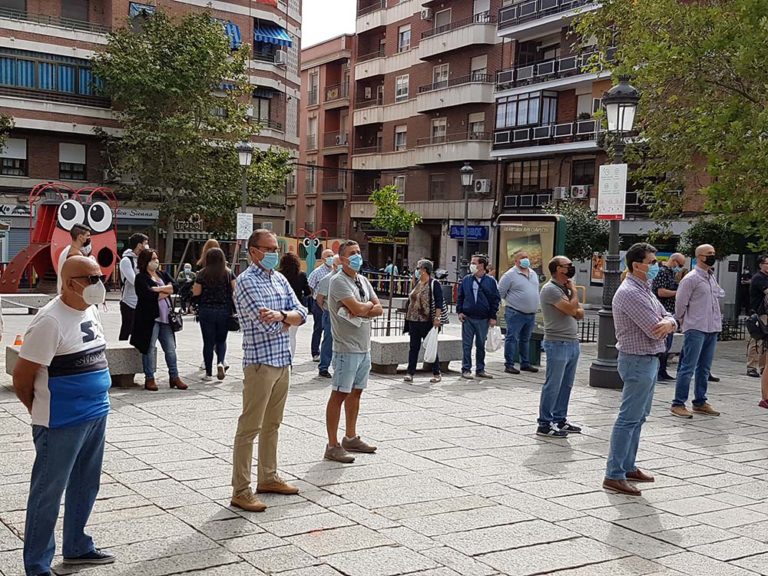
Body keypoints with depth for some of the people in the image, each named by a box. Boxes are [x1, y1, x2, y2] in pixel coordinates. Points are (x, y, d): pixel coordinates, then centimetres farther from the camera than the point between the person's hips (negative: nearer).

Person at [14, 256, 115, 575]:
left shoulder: (91, 312, 7)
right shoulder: (50, 320, -19)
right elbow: (22, 376, -16)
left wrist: (97, 401, 16)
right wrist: (40, 411, 0)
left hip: (96, 416, 8)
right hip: (61, 425, -8)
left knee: (85, 487, 20)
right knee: (48, 492, 4)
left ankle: (77, 547, 38)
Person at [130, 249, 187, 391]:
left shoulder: (162, 274, 15)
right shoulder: (141, 278, -4)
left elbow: (174, 287, 1)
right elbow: (149, 295, -19)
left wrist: (159, 289, -13)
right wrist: (166, 291, -5)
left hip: (165, 317, 6)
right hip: (149, 318, -6)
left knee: (171, 348, 7)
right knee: (149, 349, 0)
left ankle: (174, 377, 15)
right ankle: (149, 379, 10)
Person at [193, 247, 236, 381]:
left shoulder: (202, 274, -5)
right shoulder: (229, 273, -2)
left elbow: (196, 292, -5)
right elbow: (235, 290, -6)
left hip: (206, 311, -1)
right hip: (224, 311, 1)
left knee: (208, 342, 6)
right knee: (221, 340, 15)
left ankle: (209, 373, 9)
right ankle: (221, 362, -11)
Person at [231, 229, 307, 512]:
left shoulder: (280, 279, 13)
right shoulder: (247, 281, -11)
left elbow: (301, 313, 4)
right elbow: (267, 325, -20)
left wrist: (280, 315, -15)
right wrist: (289, 318, -2)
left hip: (283, 361, 8)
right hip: (260, 363, -8)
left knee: (272, 425, 17)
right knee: (250, 428, -4)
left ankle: (268, 478, 30)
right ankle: (241, 491, 0)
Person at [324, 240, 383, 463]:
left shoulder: (363, 280, 13)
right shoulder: (339, 281, -13)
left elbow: (379, 309, 7)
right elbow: (357, 308, -23)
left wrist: (360, 311, -10)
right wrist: (369, 304, -2)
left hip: (364, 347, 8)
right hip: (347, 348, -8)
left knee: (355, 392, 16)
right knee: (339, 394, -5)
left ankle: (351, 438, 28)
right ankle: (332, 446, -1)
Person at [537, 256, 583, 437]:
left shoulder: (565, 288, 16)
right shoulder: (550, 289, -13)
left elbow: (580, 312, 15)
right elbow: (571, 308, -21)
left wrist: (575, 310, -9)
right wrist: (573, 289, -5)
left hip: (572, 342, 9)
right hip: (558, 343, -9)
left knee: (566, 385, 13)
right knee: (553, 386, -4)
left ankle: (560, 420, 22)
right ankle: (545, 424, 1)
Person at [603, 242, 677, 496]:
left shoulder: (645, 290, 14)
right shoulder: (631, 293, -19)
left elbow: (669, 318, 10)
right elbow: (655, 330, -23)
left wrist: (668, 323, -13)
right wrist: (662, 325, 0)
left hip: (649, 359, 10)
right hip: (638, 360, -10)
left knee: (638, 417, 17)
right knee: (629, 419, -7)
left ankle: (628, 466, 27)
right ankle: (614, 475, -2)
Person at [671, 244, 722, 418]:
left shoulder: (712, 277, 15)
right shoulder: (691, 278, -10)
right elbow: (680, 303, -7)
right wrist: (683, 321, 3)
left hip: (712, 328, 8)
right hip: (696, 329, -8)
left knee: (704, 368, 13)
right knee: (688, 367, -8)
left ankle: (700, 402, 22)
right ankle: (678, 404, -5)